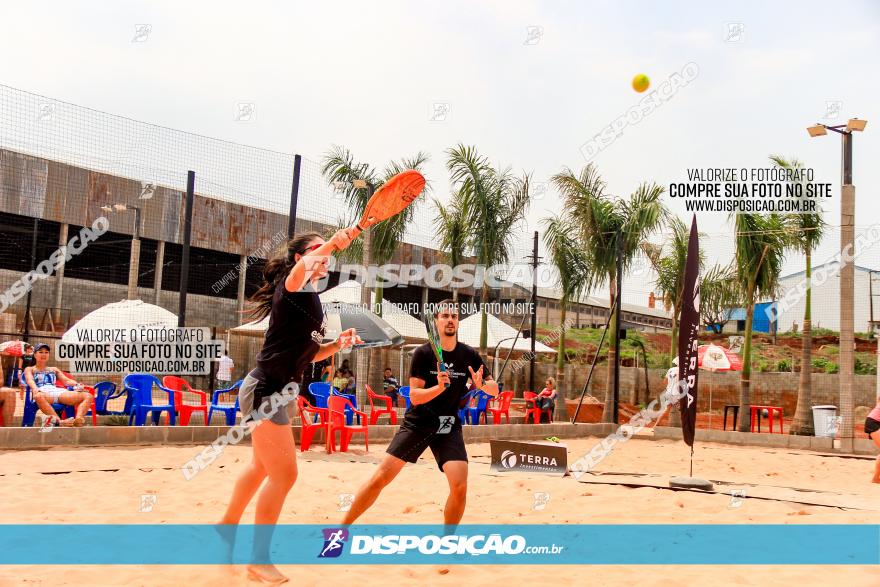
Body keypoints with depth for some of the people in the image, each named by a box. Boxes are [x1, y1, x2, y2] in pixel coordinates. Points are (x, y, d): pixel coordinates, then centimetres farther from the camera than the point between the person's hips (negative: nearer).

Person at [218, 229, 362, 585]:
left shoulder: (311, 300, 14)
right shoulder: (292, 286, -12)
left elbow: (309, 353, 20)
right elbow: (300, 269, -38)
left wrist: (338, 344, 2)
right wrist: (330, 243, -55)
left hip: (278, 393, 10)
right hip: (265, 391, -10)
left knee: (262, 468, 24)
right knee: (284, 474, -9)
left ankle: (228, 526, 45)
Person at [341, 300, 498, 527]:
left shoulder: (469, 355, -1)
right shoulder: (423, 353, -8)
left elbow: (495, 390, 3)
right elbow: (414, 396, -12)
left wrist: (482, 384, -21)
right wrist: (440, 387, -31)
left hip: (449, 427, 2)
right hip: (418, 423, -1)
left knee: (460, 486, -16)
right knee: (381, 478, -6)